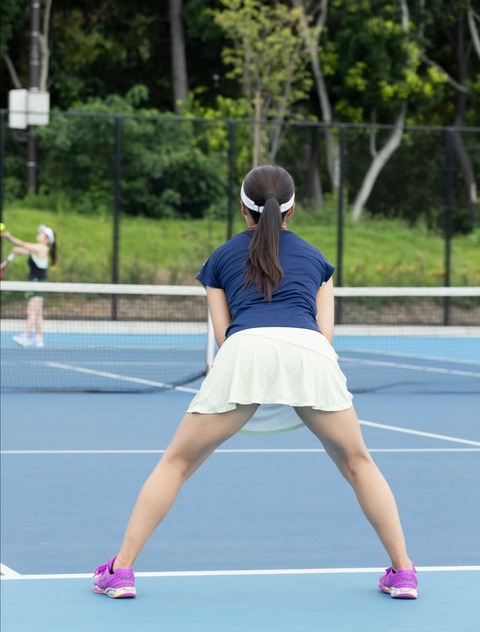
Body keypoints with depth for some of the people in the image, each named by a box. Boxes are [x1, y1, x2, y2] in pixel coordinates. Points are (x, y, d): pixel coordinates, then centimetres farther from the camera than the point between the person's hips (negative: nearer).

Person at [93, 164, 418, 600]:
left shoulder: (221, 258, 28)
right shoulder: (315, 258, 30)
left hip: (244, 351, -1)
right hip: (311, 352, 1)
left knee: (176, 462, 13)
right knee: (357, 463, 20)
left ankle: (121, 570, 7)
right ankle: (403, 572, 18)